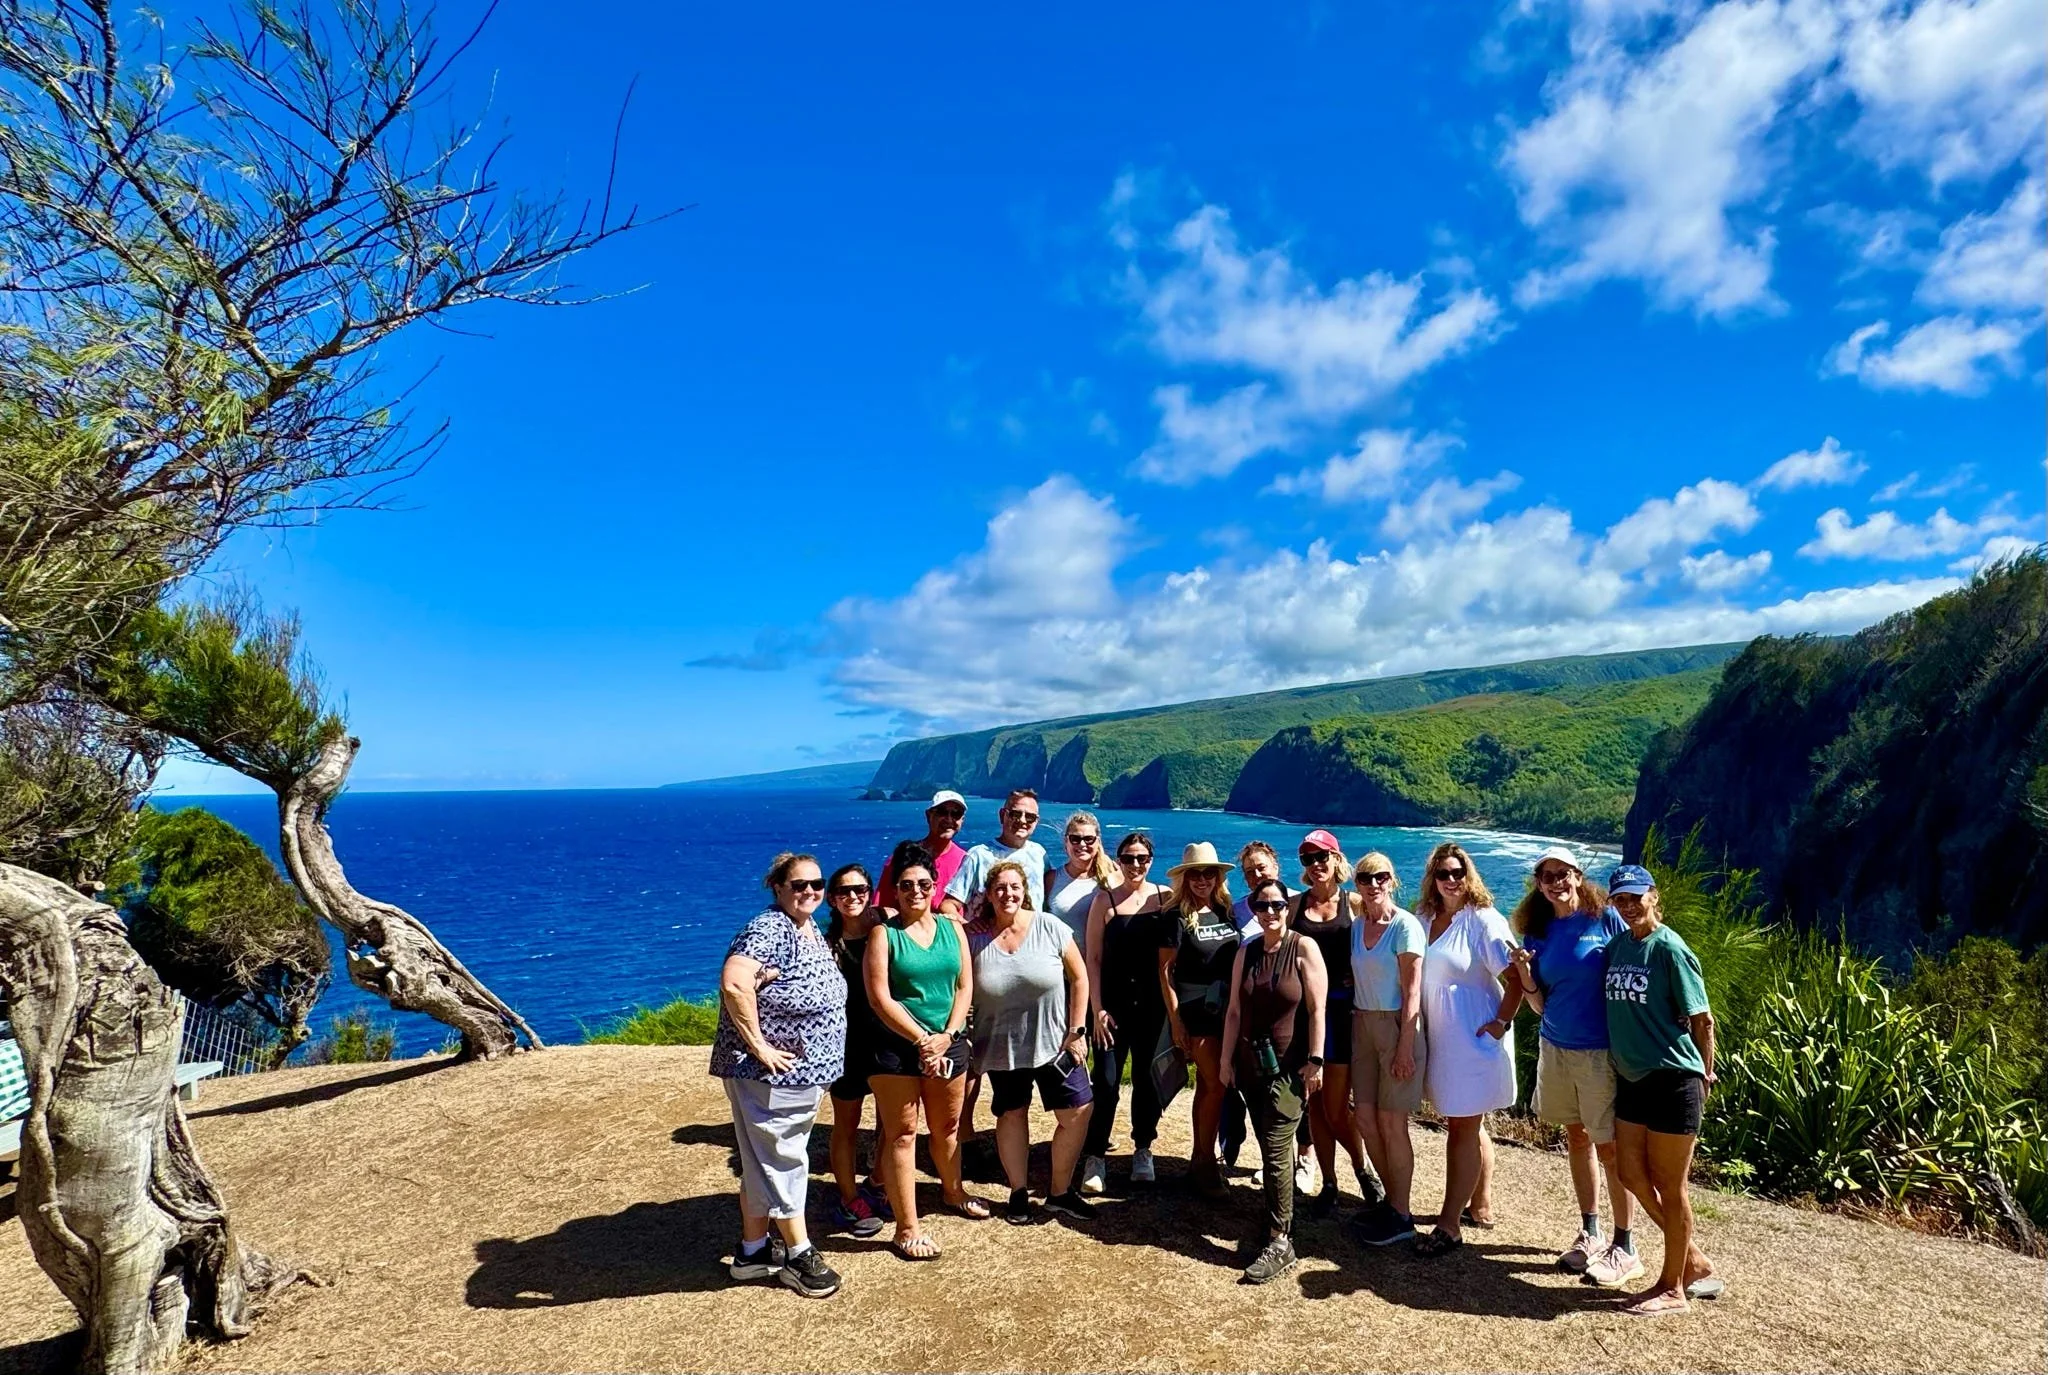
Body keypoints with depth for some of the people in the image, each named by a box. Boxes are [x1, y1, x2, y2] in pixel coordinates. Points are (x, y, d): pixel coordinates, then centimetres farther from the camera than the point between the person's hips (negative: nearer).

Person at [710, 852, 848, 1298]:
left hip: (803, 1073, 9)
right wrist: (758, 1046, -27)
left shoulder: (811, 929, 8)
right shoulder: (769, 930, -21)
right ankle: (799, 1254, 18)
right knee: (781, 1160, 4)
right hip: (769, 1075, -9)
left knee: (763, 1161, 19)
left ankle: (753, 1251, 32)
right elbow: (734, 982, -36)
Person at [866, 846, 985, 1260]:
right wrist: (922, 1040, -15)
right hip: (897, 1046, -4)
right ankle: (907, 1229, 10)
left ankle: (953, 1191, 44)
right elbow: (880, 998, -13)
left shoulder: (952, 928, 5)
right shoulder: (884, 934, -8)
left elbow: (965, 986, 3)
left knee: (947, 1125, 20)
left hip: (948, 1043, 4)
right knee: (901, 1134, 1)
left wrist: (947, 1035, -10)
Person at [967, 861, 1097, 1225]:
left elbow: (1079, 978, -4)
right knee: (1011, 1114, 12)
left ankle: (1060, 1192, 21)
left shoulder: (1050, 928, -10)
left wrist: (1076, 1031, -6)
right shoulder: (975, 939, -8)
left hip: (1055, 1042, 0)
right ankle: (1019, 1193, 31)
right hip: (1002, 1047, 0)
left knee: (1076, 1114, 0)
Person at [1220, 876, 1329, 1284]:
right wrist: (1227, 1059, 7)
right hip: (1252, 1063, 5)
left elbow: (1317, 1008, -9)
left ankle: (1280, 1243, -3)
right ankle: (1283, 1217, 29)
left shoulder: (1304, 948, -7)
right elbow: (1235, 1011, 9)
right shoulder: (1245, 953, 7)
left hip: (1290, 1066, -5)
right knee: (1272, 1149, 13)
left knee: (1275, 1152, -9)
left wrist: (1315, 1060, -12)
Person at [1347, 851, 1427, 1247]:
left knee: (1391, 1122, 1)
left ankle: (1401, 1216, 15)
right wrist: (1356, 1020, 4)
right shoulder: (1357, 926, 8)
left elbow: (1412, 990, -14)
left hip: (1396, 1025, -6)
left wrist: (1405, 1047, -16)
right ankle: (1392, 1200, 26)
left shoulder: (1405, 925, -11)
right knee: (1365, 1117, 9)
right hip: (1362, 1024, 7)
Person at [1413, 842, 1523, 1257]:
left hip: (1474, 1039, -6)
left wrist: (1501, 1023, -16)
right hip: (1439, 1037, 7)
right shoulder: (1424, 919, 5)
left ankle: (1449, 1225, 5)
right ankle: (1480, 1206, 34)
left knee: (1463, 1128, 0)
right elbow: (1418, 976, 12)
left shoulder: (1484, 921, -13)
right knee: (1464, 1125, 18)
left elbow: (1516, 978, -14)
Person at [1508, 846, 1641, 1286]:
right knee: (1577, 1138, 15)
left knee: (1609, 1146, 1)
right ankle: (1590, 1233, 29)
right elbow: (1540, 1003, 7)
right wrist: (1524, 975, -12)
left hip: (1602, 1050, -5)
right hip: (1556, 1048, 5)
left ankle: (1624, 1248, 14)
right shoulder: (1537, 932, 4)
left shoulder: (1606, 919, -8)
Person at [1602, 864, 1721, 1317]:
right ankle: (1695, 1261, 32)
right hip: (1631, 1079, 7)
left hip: (1673, 1081, -7)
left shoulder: (1670, 949, -14)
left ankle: (1672, 1288, 20)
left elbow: (1702, 1019, -9)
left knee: (1669, 1186, 5)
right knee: (1632, 1175, 13)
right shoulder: (1617, 946, 6)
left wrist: (1704, 1074, 0)